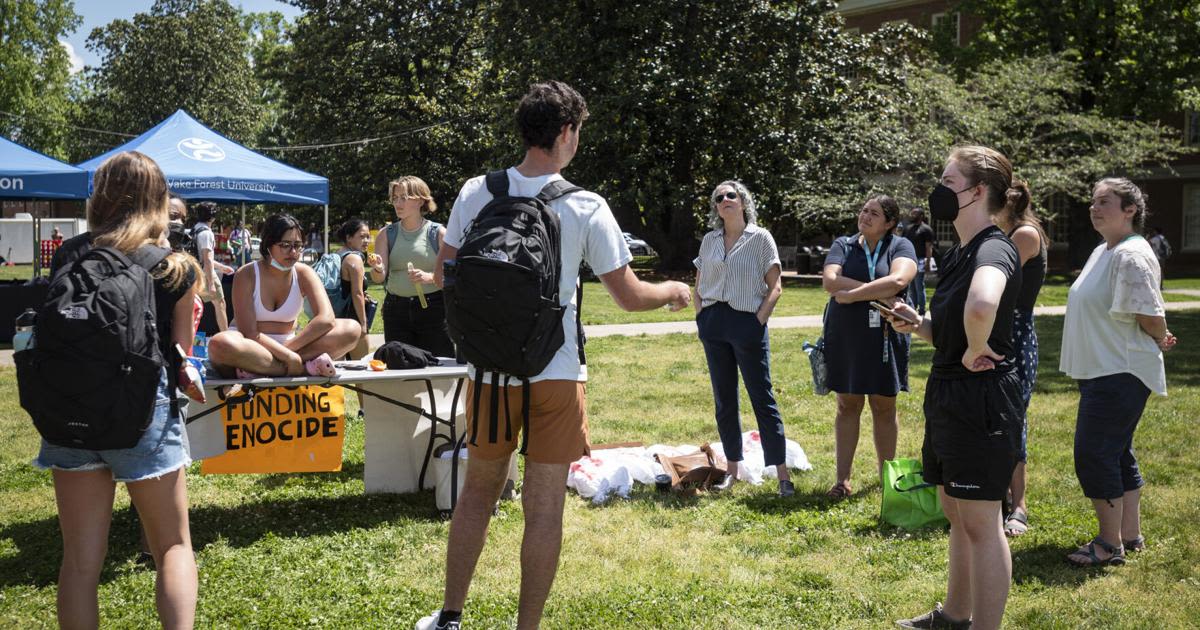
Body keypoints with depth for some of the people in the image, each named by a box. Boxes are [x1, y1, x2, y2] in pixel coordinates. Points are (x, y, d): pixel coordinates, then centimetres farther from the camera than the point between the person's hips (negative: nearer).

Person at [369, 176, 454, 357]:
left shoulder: (438, 233, 1)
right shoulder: (386, 234, 9)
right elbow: (379, 278, 1)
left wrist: (428, 277, -19)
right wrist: (377, 269, -21)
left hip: (432, 309, -2)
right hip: (396, 308, 3)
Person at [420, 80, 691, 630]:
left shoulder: (477, 193, -2)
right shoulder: (586, 208, -9)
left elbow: (442, 276, 5)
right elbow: (628, 297, -5)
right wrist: (673, 292, 16)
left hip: (490, 370, 3)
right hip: (556, 375, -3)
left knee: (479, 487, 19)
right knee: (544, 505, 7)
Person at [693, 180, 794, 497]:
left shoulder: (760, 238, -1)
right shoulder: (709, 240, 12)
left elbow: (775, 287, -3)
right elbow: (698, 286, 18)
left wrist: (759, 321, -11)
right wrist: (702, 316, 4)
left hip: (748, 323, -5)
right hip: (713, 324, 5)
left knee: (762, 398, -4)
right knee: (724, 400, 9)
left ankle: (782, 473, -2)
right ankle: (732, 468, 18)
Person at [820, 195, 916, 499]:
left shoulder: (900, 246, 0)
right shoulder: (843, 245, 6)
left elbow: (898, 280, -20)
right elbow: (830, 282, -10)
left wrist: (852, 294, -16)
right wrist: (878, 293, -15)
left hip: (884, 337, -1)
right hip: (845, 337, 1)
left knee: (884, 407, 8)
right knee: (848, 406, 6)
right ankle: (843, 479, 10)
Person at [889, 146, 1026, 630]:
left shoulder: (993, 249, -19)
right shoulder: (957, 253, 11)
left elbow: (981, 306, -43)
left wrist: (976, 351, -26)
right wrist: (917, 324, 0)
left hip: (982, 397, -10)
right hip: (947, 394, 10)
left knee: (980, 523, 0)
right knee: (957, 515, 21)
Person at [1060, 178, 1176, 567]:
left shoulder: (1132, 256, -19)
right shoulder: (1102, 252, 14)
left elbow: (1152, 317, -21)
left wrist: (1161, 342, -2)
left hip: (1120, 374, -10)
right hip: (1100, 370, 10)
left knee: (1094, 454, -7)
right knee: (1118, 454, 16)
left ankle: (1110, 545, 3)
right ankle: (1131, 535, 26)